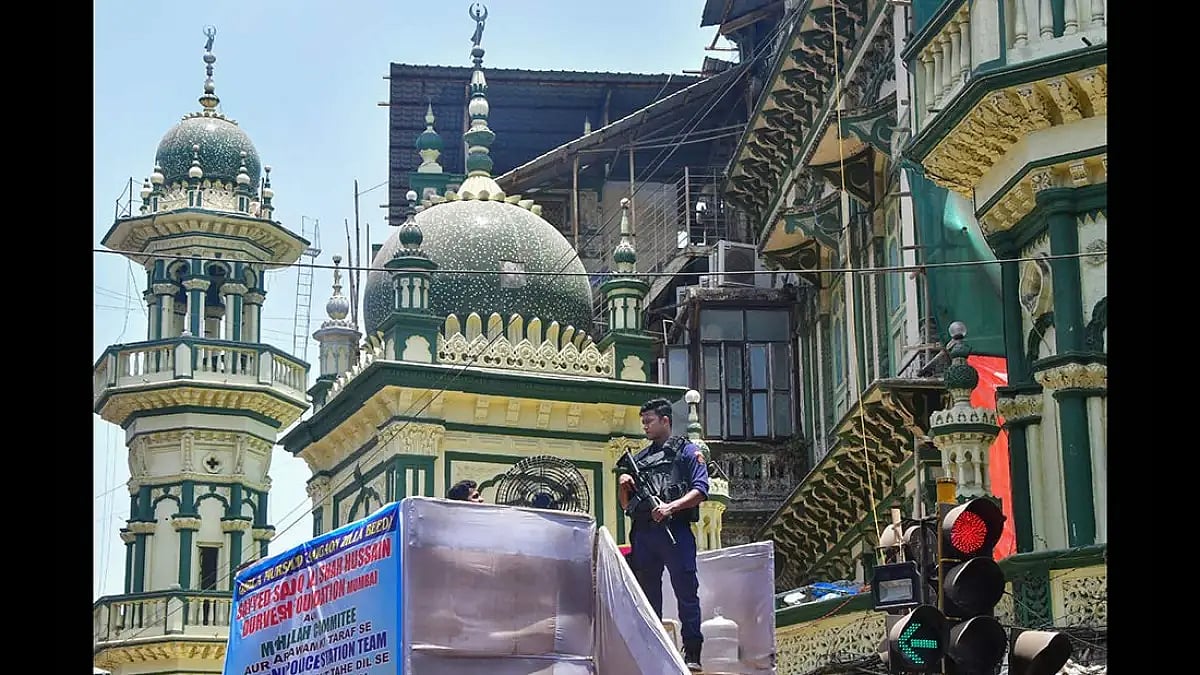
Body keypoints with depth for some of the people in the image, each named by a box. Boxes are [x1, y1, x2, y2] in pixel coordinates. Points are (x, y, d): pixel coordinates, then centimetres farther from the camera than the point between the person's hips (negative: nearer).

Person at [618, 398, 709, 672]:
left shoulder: (687, 451, 6)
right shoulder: (639, 458, 22)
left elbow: (700, 490, -6)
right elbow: (625, 505, 23)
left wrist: (672, 506, -19)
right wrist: (624, 486, 2)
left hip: (675, 531, -6)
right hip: (643, 533, 6)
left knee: (686, 592, -7)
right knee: (648, 596, 7)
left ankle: (692, 654, -7)